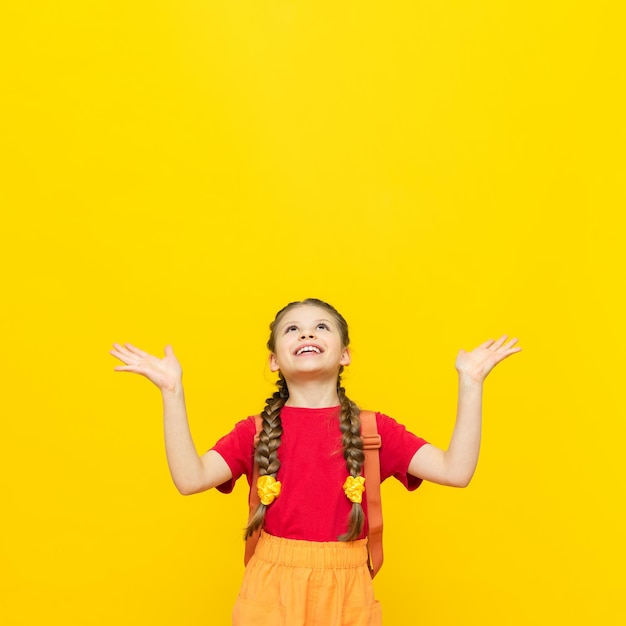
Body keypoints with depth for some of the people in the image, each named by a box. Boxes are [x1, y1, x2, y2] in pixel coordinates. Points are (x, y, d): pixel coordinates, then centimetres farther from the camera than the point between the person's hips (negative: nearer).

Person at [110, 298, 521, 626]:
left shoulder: (374, 429, 0)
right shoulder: (256, 431, 1)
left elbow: (456, 470, -9)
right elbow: (190, 478, -12)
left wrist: (470, 383, -11)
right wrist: (172, 391, -15)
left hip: (346, 591, 1)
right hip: (272, 586, 0)